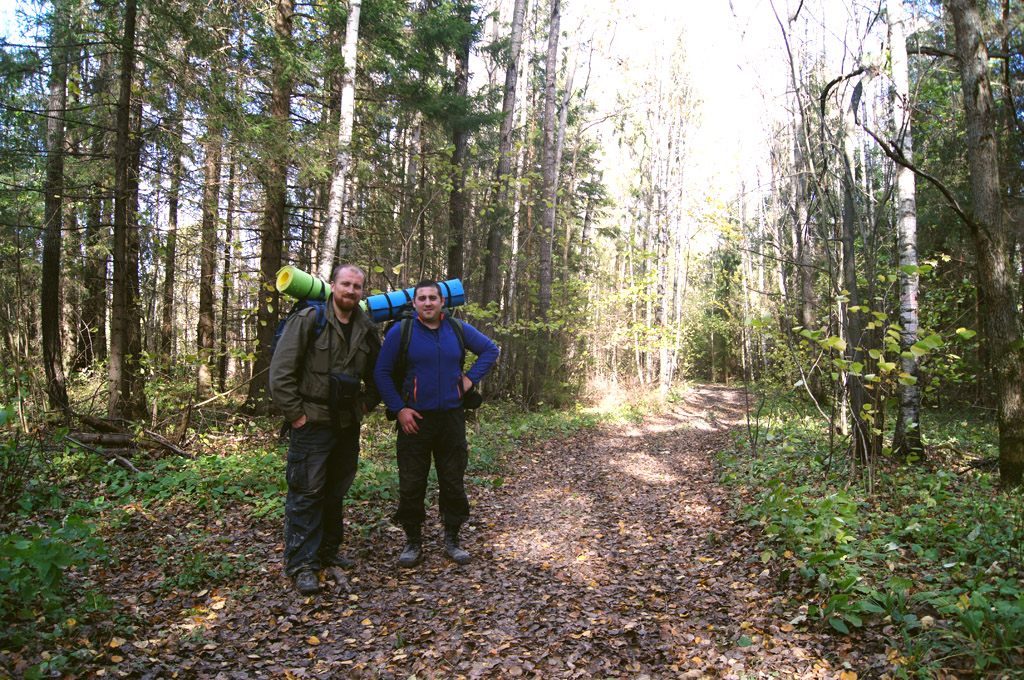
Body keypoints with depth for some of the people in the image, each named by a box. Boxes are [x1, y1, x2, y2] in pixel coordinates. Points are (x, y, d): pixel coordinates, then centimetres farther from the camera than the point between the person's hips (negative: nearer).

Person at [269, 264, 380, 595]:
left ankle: (328, 550, 29)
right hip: (312, 422, -5)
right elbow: (281, 372, -11)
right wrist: (295, 413, -12)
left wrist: (366, 404, 11)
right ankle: (302, 563, 5)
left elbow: (377, 374, 23)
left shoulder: (367, 330, 8)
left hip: (348, 423, 6)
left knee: (336, 491, 15)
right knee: (306, 492, -4)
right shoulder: (308, 320, -9)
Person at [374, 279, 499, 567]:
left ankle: (452, 540, 23)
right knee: (411, 484, 3)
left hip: (452, 417, 2)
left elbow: (490, 350, 19)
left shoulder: (459, 330, 6)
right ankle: (412, 541, 19)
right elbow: (381, 373, 1)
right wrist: (398, 409, -7)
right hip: (415, 419, -2)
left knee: (453, 482, 8)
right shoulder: (399, 332, -2)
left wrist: (471, 378, 5)